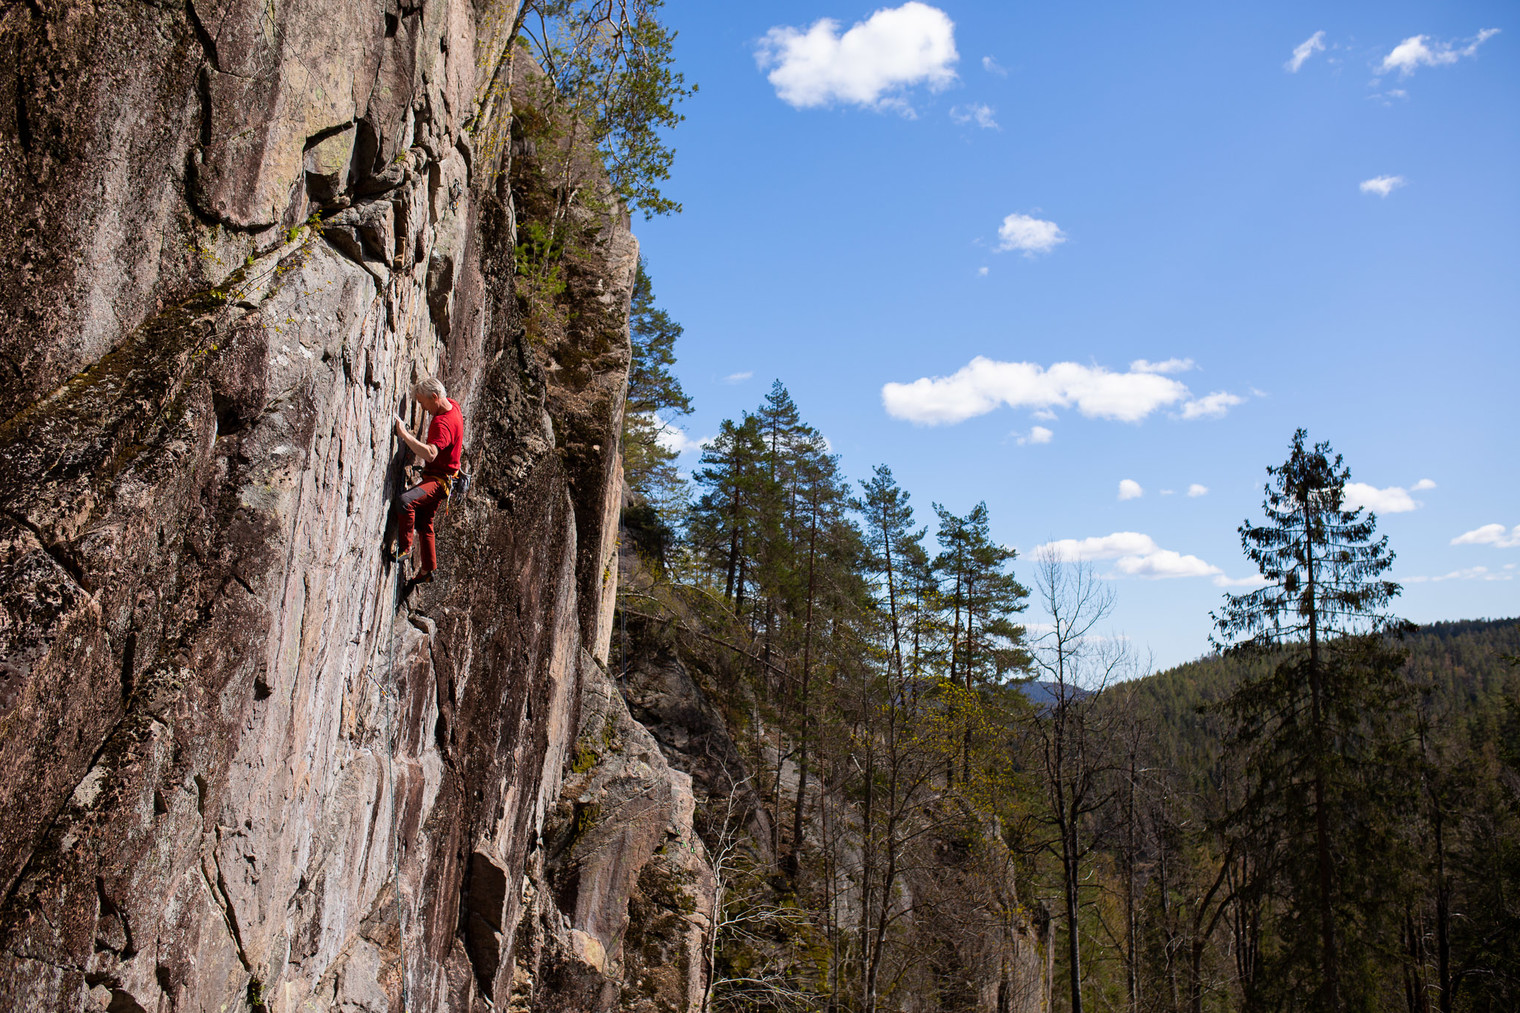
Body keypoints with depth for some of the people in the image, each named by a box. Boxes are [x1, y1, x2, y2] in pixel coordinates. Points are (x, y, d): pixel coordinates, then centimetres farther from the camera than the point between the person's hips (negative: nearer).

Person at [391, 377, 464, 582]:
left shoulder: (444, 423, -26)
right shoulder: (452, 404, 2)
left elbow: (430, 454, -41)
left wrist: (404, 434, -39)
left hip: (439, 480, -11)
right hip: (436, 477, 11)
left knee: (405, 501, -34)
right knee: (424, 523, 18)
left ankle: (405, 546, -19)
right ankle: (426, 570, 30)